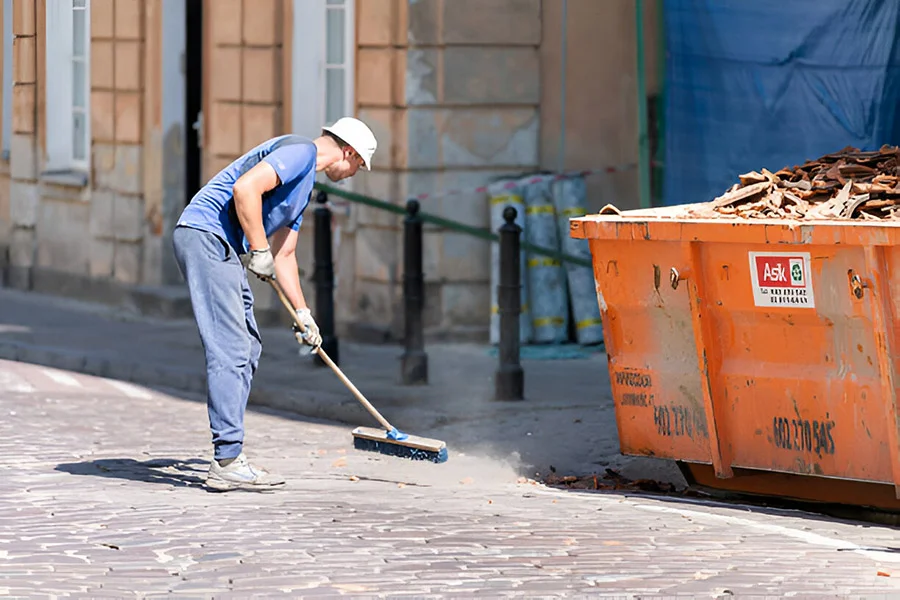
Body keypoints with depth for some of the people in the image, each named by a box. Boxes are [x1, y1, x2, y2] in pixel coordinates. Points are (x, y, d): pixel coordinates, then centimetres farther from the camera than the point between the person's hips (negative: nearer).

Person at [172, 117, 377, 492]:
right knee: (229, 351, -13)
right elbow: (245, 187, -22)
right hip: (205, 234, -11)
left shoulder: (304, 183, 25)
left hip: (225, 250, 11)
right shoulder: (301, 151, -7)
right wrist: (260, 251, -15)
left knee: (247, 348, 13)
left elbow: (284, 255, 31)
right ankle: (227, 463, -14)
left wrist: (303, 314, 31)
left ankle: (228, 456, 15)